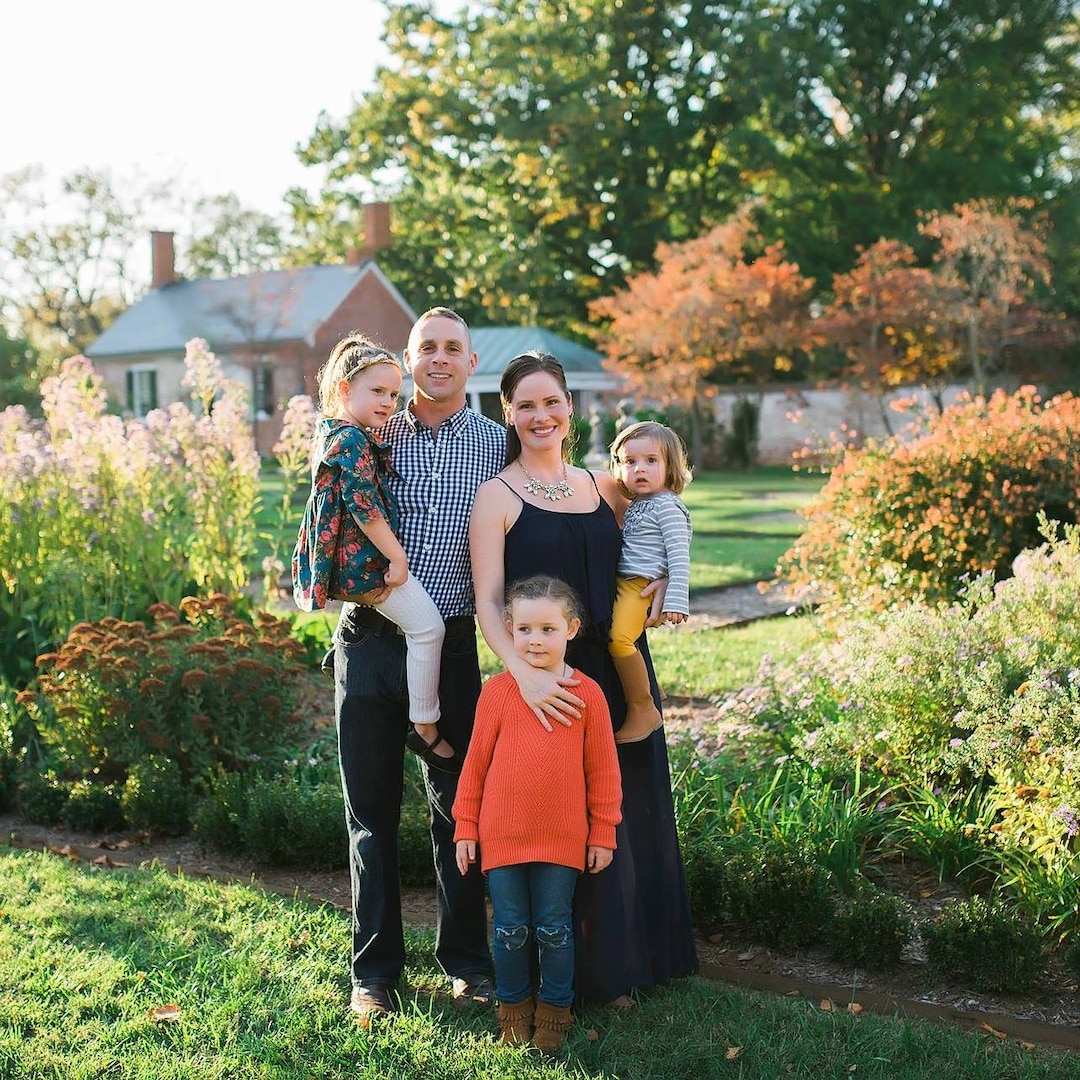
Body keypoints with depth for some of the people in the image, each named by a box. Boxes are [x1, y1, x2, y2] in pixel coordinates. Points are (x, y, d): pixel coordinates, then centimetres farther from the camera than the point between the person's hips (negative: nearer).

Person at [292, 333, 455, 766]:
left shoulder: (333, 432, 15)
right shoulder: (354, 440, -17)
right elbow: (364, 507, -23)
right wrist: (397, 557, -17)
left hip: (347, 557, 11)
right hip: (365, 559, -11)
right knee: (428, 627, -8)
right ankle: (425, 727, -1)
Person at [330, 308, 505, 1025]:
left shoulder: (496, 444, 6)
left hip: (452, 643, 0)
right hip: (371, 638, 0)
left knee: (458, 806, 8)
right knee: (372, 809, 7)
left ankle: (467, 961, 22)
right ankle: (376, 970, 18)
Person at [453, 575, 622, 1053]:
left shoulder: (587, 694, -4)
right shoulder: (497, 691, -4)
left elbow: (602, 770, 2)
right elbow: (476, 762, 3)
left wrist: (603, 833, 4)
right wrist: (465, 827, 4)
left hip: (563, 838, 0)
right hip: (502, 835, 0)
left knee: (555, 929, 9)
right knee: (510, 931, 10)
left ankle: (555, 1008, 27)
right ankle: (513, 1005, 29)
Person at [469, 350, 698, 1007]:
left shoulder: (601, 485, 9)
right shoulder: (498, 496, -5)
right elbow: (489, 604, -12)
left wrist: (663, 582, 3)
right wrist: (525, 675, -28)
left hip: (621, 672, 5)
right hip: (547, 679, -5)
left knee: (632, 809, 12)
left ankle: (635, 955, 29)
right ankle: (581, 971, 17)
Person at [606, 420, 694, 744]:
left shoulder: (667, 506, -9)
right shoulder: (636, 505, 18)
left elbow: (679, 557, -16)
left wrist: (676, 601, -22)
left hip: (644, 586, -10)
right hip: (624, 584, 10)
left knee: (619, 637, -26)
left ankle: (642, 709, -18)